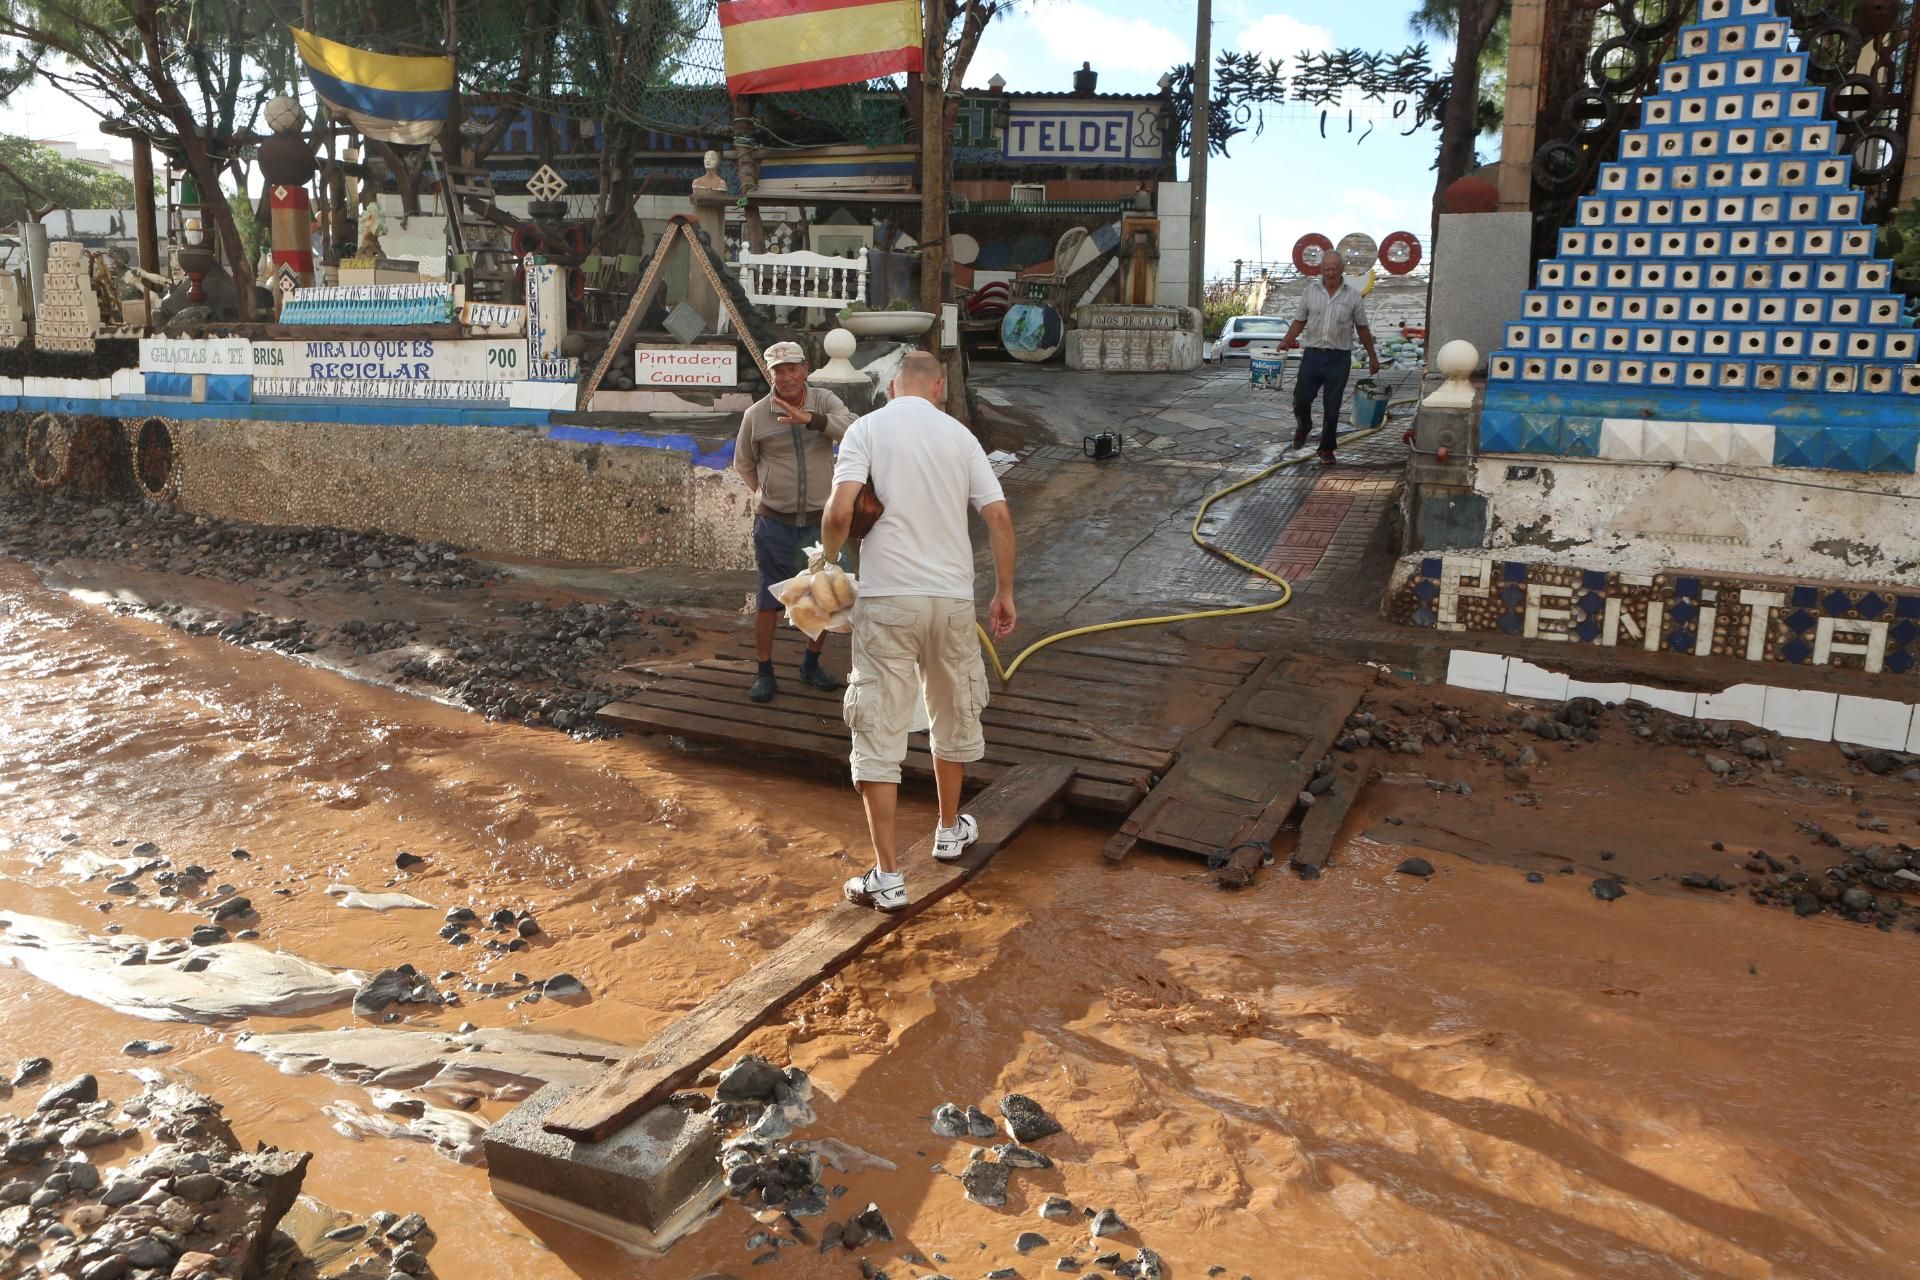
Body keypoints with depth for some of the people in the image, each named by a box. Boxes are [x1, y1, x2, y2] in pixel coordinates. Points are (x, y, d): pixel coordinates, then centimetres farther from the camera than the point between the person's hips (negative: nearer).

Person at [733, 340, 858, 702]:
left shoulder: (824, 402, -3)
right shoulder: (755, 415, -4)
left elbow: (852, 428, -24)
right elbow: (743, 464, 12)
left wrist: (810, 419, -37)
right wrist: (767, 494, 10)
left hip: (821, 521, 1)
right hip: (775, 524, -1)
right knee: (769, 599, 4)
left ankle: (812, 665, 28)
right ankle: (764, 672, 17)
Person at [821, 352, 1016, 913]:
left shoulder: (867, 429, -2)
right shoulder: (958, 434, 7)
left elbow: (841, 511, -15)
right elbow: (999, 517, 2)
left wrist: (829, 557, 6)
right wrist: (1004, 592, 11)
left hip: (887, 599, -3)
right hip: (952, 597, 3)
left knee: (879, 735, 1)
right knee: (953, 717, 22)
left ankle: (888, 876, 3)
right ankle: (950, 829, 40)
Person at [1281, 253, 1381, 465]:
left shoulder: (1353, 296, 3)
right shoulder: (1310, 291, 5)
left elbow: (1362, 328, 9)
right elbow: (1299, 320, 8)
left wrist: (1372, 356, 12)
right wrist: (1286, 341, -8)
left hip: (1339, 358, -1)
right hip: (1313, 354, 1)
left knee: (1332, 408, 3)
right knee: (1300, 400, -1)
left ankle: (1326, 449, 17)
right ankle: (1304, 428, 32)